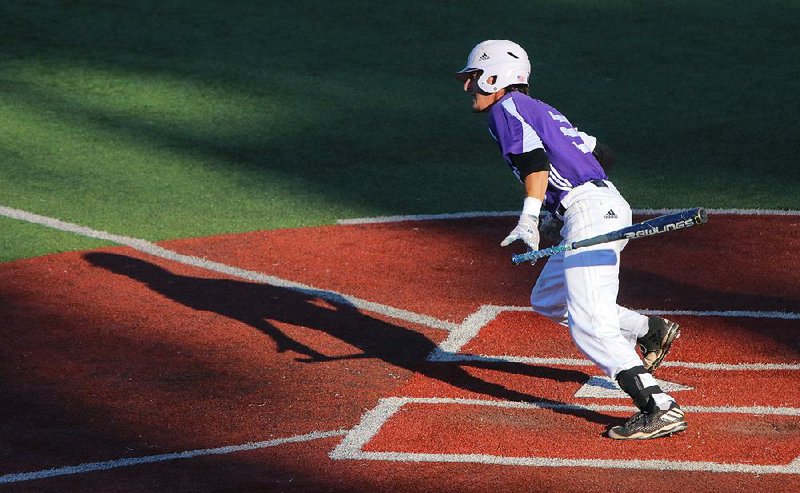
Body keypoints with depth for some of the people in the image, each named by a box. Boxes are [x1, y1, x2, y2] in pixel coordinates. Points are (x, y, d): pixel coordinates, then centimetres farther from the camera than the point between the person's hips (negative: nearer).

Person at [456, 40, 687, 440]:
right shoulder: (540, 110, 24)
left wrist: (529, 217, -29)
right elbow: (601, 153, 25)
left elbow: (536, 160, -20)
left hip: (588, 211, -10)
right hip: (608, 209, 10)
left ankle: (660, 409, -25)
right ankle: (651, 330, 21)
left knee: (588, 325, -16)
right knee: (547, 301, 25)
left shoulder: (507, 108, -2)